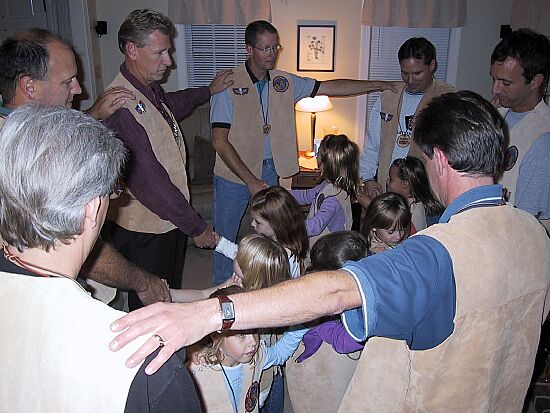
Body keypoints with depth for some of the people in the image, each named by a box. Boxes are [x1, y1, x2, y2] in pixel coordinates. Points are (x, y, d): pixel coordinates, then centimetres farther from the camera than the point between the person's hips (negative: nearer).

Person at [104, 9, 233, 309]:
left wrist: (209, 91, 35)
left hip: (171, 221, 9)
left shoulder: (151, 89, 3)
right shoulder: (120, 105, -27)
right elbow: (148, 181, -27)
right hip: (144, 230, -9)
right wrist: (197, 227, -21)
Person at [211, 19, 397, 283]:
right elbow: (220, 142, -18)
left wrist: (377, 85, -1)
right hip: (234, 173, -4)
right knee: (225, 235, 8)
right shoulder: (229, 85, -14)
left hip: (270, 170, 5)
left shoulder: (284, 82, 2)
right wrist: (250, 180, -22)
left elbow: (331, 87, 5)